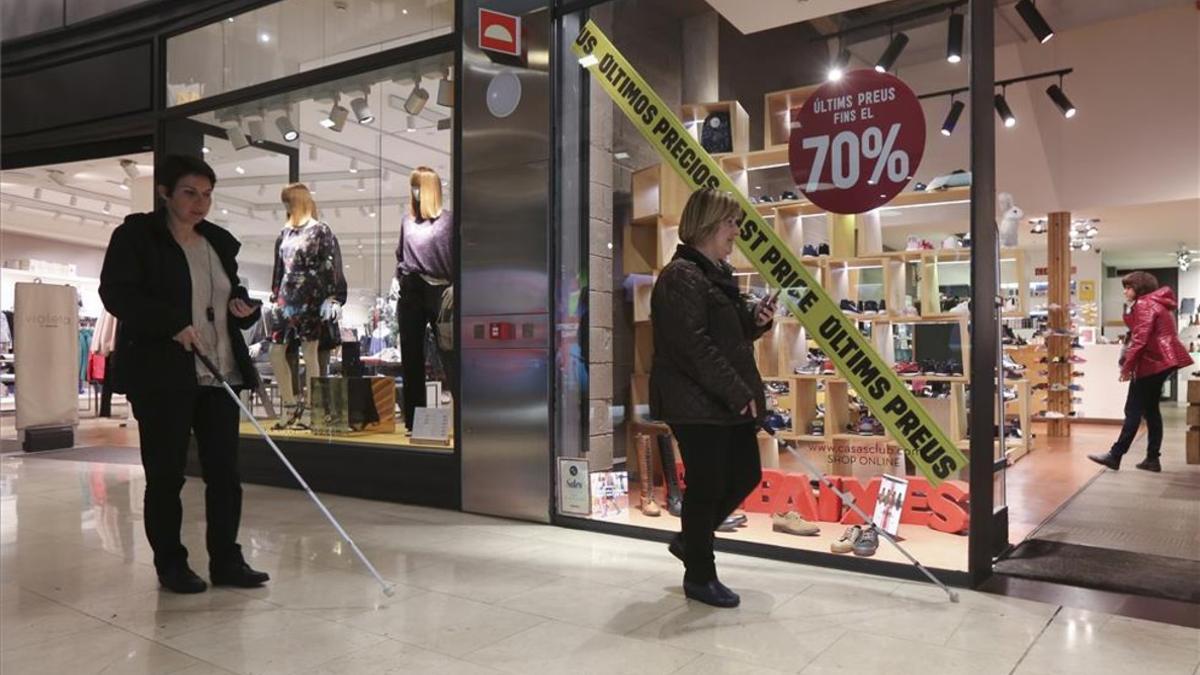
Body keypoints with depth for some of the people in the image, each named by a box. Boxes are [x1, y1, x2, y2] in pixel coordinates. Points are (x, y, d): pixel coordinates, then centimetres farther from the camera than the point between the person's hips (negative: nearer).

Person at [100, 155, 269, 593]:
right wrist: (173, 324, -20)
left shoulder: (220, 242, 15)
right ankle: (170, 565, 17)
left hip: (219, 375, 5)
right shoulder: (136, 235, -1)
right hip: (162, 375, -5)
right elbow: (116, 293, -10)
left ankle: (226, 561, 14)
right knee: (165, 474, 3)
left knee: (224, 470, 5)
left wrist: (244, 306, 2)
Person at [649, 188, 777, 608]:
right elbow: (694, 346, -23)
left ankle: (690, 540, 34)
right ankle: (699, 576, 20)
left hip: (729, 401, 10)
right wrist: (739, 393, -20)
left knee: (745, 476, 14)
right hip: (696, 403, -10)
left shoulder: (720, 272, 15)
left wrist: (756, 319, 2)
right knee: (707, 485, 1)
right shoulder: (681, 276, -15)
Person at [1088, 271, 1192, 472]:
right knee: (1150, 410, 12)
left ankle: (1115, 456, -6)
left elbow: (1140, 339, -19)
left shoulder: (1143, 304, -11)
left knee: (1133, 411, -8)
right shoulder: (1157, 303, 20)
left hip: (1152, 363, -10)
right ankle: (1152, 459, 12)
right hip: (1161, 361, 10)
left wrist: (1127, 367, -15)